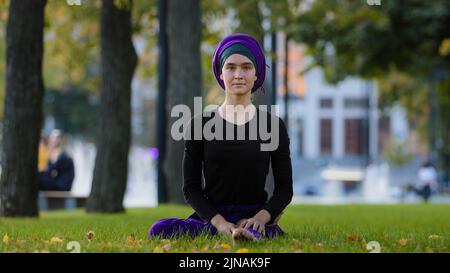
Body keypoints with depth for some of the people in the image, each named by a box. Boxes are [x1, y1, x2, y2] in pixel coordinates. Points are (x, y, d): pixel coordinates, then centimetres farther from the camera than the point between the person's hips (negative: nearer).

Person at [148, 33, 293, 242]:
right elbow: (190, 187, 4)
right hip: (211, 216, 6)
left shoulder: (272, 125, 6)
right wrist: (220, 222, -14)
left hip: (254, 216, -6)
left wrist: (261, 217, -14)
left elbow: (284, 189, 7)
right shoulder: (200, 124, 6)